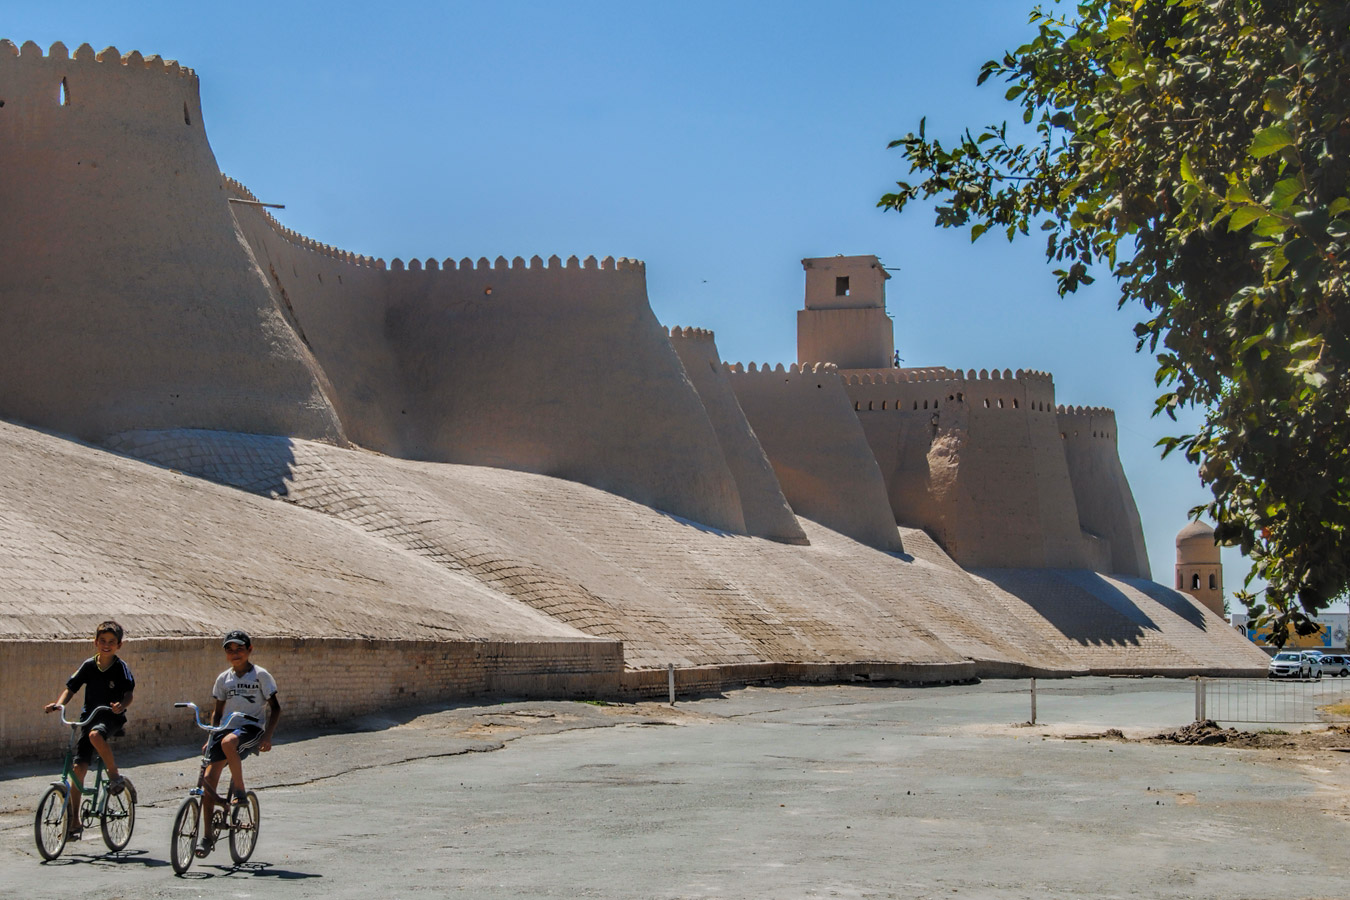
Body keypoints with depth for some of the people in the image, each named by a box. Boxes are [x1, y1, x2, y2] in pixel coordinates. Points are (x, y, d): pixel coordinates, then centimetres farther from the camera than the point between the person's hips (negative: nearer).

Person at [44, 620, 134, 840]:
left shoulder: (121, 667, -7)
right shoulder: (88, 666, 2)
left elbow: (129, 694, -12)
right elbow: (71, 688, 5)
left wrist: (121, 705, -34)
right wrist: (59, 704, -14)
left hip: (112, 717, -4)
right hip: (90, 716, 4)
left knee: (96, 735, -39)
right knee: (78, 767, -3)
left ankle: (115, 776, -16)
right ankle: (74, 820, 6)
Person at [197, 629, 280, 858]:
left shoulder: (260, 675, 0)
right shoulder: (224, 678, 13)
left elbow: (274, 707, -1)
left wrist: (267, 736, -12)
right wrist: (210, 738, 12)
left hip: (251, 727, -5)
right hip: (226, 727, 5)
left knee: (228, 742, -39)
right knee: (209, 778, -9)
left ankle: (238, 790, -17)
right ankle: (207, 835, 0)